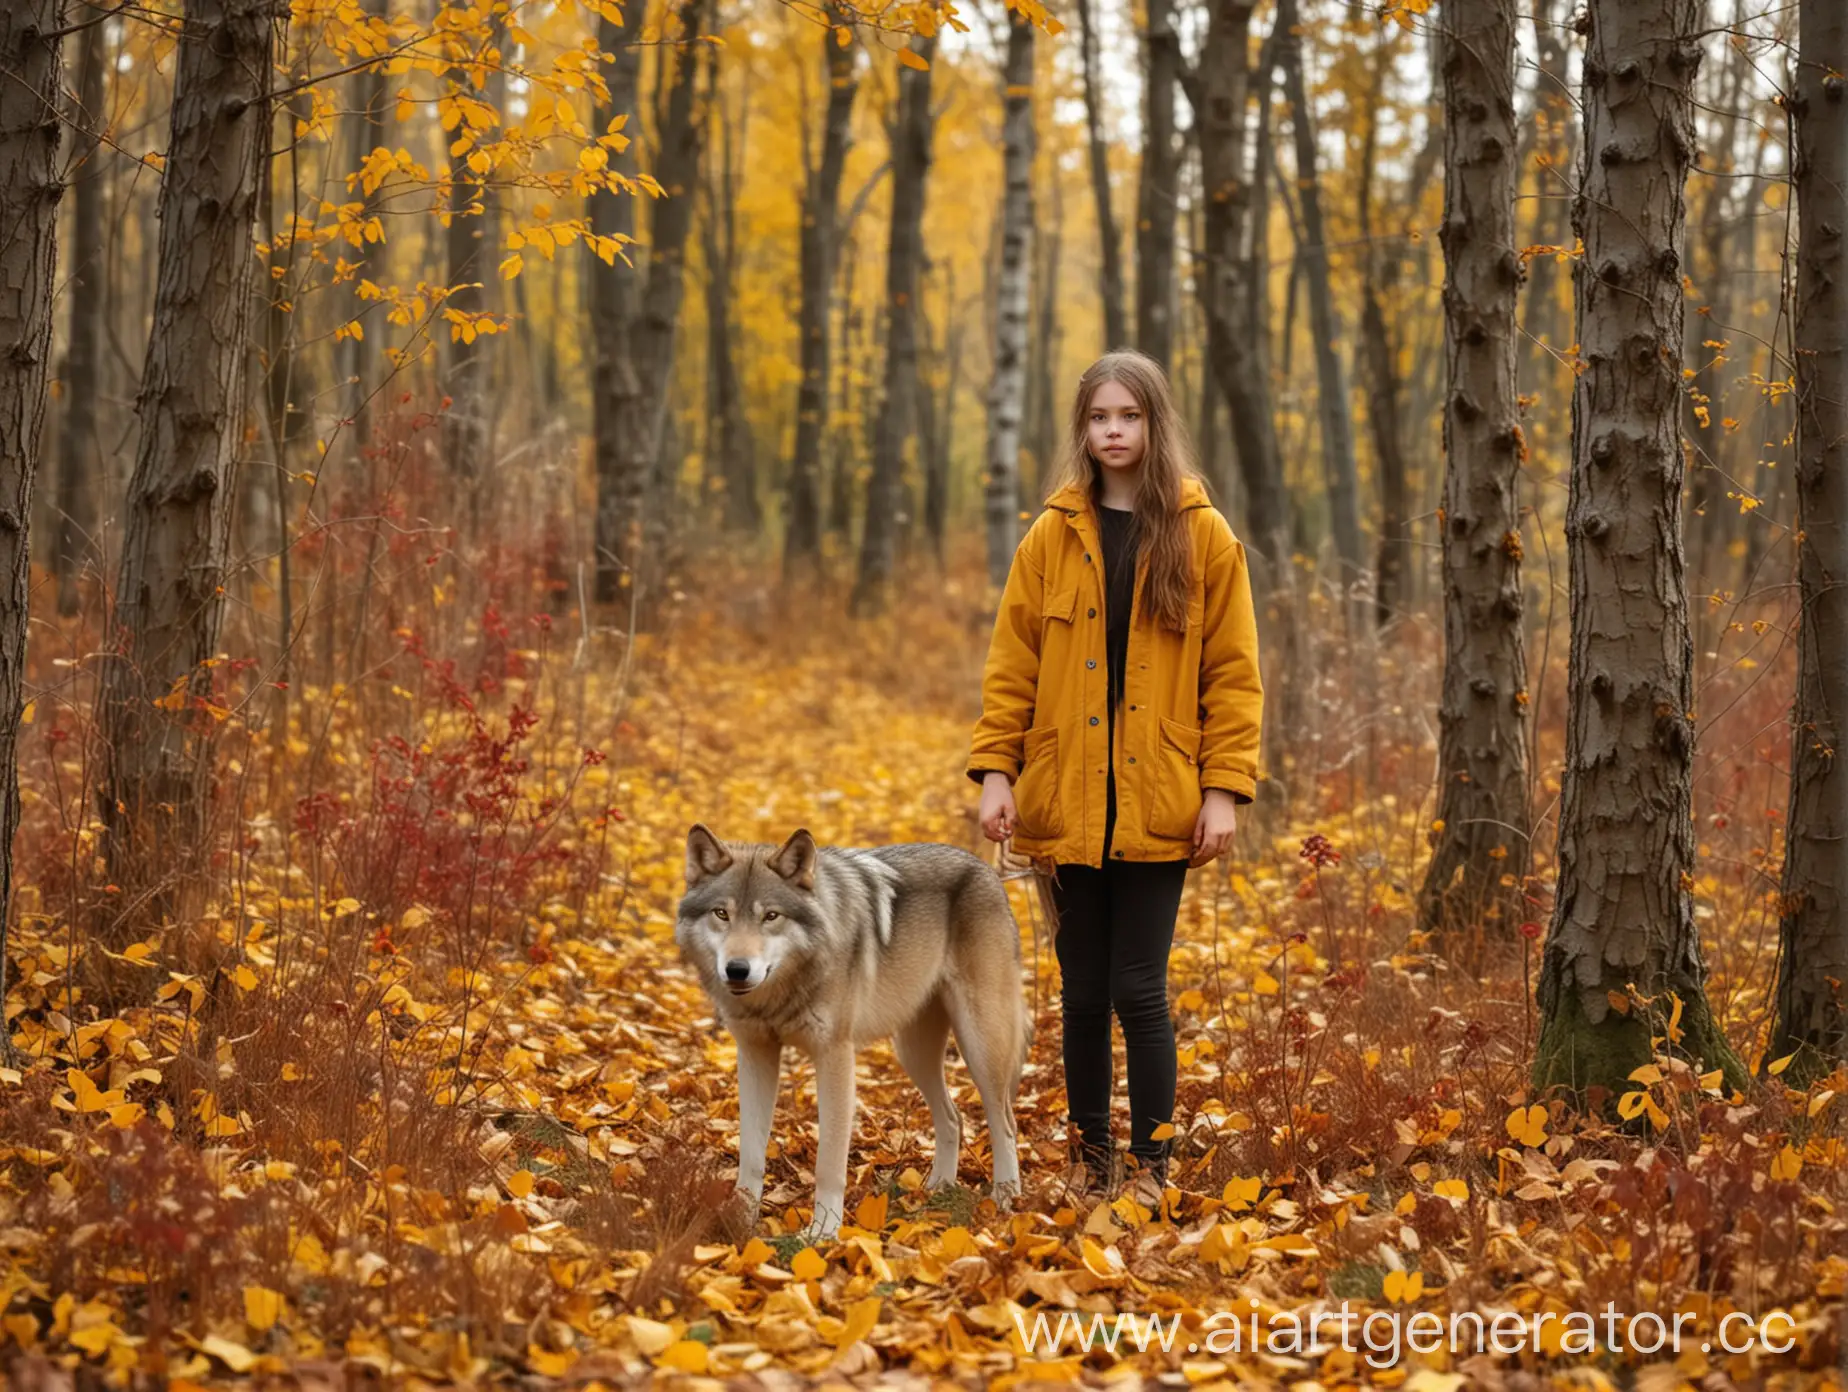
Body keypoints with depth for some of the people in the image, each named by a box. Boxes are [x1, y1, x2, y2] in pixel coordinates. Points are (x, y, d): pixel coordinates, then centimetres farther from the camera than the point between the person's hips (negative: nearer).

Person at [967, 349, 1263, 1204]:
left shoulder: (1204, 537, 3)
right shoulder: (1052, 537, 7)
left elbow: (1232, 673, 1)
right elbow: (1011, 667, 6)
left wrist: (1225, 787, -6)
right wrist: (995, 770, -4)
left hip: (1157, 810, -2)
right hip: (1065, 804, 2)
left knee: (1138, 990, -4)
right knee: (1081, 990, 9)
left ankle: (1151, 1164, 8)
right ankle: (1087, 1154, 22)